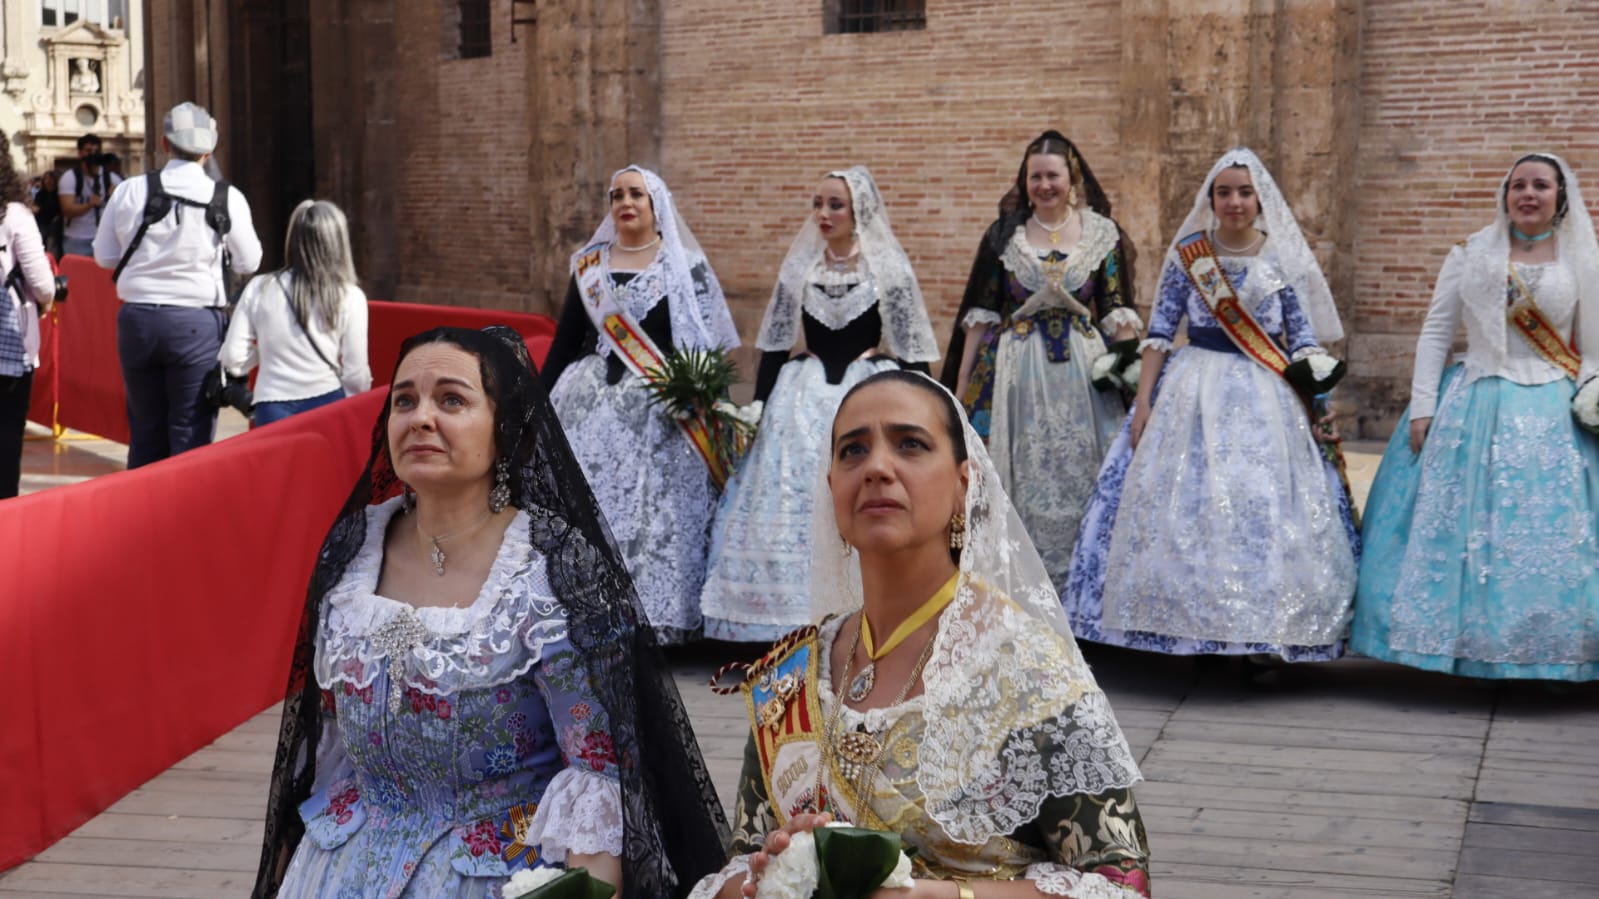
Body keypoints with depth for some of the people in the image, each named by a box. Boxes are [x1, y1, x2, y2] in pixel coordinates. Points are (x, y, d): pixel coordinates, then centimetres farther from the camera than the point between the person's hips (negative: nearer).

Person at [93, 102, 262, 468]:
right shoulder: (228, 198, -7)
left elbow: (104, 256, 8)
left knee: (145, 431, 14)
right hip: (196, 323, -3)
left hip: (138, 318, 3)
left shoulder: (130, 192, -1)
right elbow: (249, 262, 2)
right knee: (191, 436, 2)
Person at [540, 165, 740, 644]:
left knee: (653, 510, -5)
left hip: (660, 408, -3)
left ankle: (650, 617, 0)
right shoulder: (589, 265, 12)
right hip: (591, 402, 3)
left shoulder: (686, 266, 3)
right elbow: (565, 340, 13)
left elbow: (708, 343, -1)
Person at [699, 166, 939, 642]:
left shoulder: (889, 270, -2)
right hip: (805, 401, 3)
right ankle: (798, 620, 5)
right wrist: (757, 407, 6)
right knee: (791, 501, -2)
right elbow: (775, 346, 11)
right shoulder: (799, 268, 8)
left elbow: (912, 353, -1)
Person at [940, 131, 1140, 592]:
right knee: (1018, 476, 1)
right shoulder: (1003, 234, 5)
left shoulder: (1102, 233, 4)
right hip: (1017, 367, 0)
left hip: (1084, 368, 0)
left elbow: (1117, 312, 4)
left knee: (1080, 477, 1)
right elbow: (981, 313, 6)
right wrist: (961, 386, 4)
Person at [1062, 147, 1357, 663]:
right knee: (1184, 505, -2)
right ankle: (1188, 629, 8)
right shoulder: (1187, 253, 2)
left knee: (1263, 510, -4)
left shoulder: (1283, 259, 3)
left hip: (1266, 400, 0)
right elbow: (1160, 330, 3)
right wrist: (1144, 401, -3)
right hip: (1192, 394, 0)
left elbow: (1304, 341, 6)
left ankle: (1262, 634, 5)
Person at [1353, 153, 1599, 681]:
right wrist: (1422, 408, -3)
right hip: (1476, 408, 0)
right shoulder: (1470, 256, 6)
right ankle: (1462, 640, 9)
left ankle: (1551, 655, 6)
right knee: (1465, 527, -1)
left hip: (1553, 416, 0)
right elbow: (1434, 334, 5)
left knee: (1551, 531, -3)